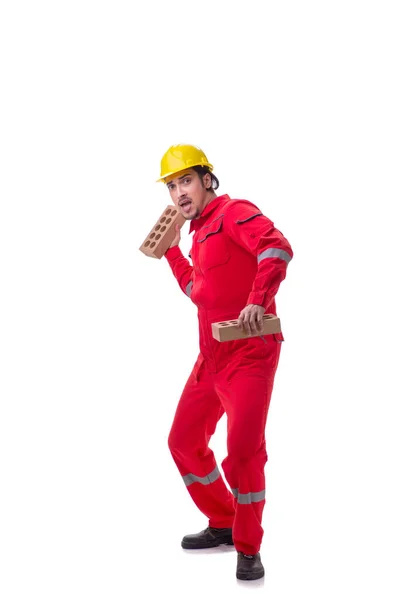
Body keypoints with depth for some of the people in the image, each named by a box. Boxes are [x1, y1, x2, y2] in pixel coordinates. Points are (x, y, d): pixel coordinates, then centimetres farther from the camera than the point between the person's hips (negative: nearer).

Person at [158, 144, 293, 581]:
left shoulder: (232, 212, -9)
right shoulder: (201, 232, 18)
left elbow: (277, 248, -27)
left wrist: (258, 300, -38)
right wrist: (171, 251, 28)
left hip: (249, 351, -10)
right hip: (212, 355, 10)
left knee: (243, 451, -13)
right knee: (184, 442, 14)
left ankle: (248, 549, 6)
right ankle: (223, 525, 30)